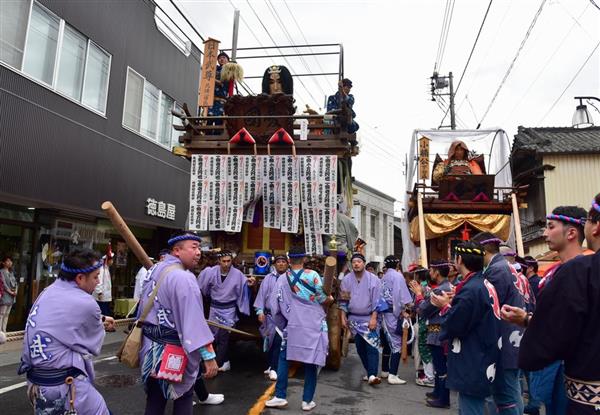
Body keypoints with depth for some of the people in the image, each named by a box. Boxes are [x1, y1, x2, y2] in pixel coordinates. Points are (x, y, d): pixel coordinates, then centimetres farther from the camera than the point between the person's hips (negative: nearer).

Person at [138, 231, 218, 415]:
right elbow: (194, 320, -27)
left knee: (154, 399, 17)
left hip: (150, 345, 8)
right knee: (183, 396, 11)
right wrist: (209, 355, -26)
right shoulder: (183, 278, -23)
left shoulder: (154, 270, 6)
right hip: (173, 350, -8)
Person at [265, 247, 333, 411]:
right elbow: (323, 299, -6)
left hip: (293, 325, 1)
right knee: (311, 361, 9)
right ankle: (307, 400, 15)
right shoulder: (312, 275, -9)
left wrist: (282, 323, 16)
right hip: (314, 325, -1)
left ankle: (280, 396, 13)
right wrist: (330, 299, 16)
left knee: (284, 358, 15)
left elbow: (274, 304, 1)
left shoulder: (282, 279, -1)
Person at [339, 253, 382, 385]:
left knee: (371, 346, -11)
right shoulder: (346, 280, 0)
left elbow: (376, 301, -7)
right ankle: (370, 372, 22)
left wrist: (373, 318, -13)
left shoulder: (373, 279, -7)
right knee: (360, 347, 8)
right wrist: (343, 317, 1)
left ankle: (372, 375, -13)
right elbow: (343, 300, 5)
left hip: (369, 318, -3)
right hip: (354, 318, 3)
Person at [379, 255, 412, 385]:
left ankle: (385, 370, 25)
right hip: (394, 313, -7)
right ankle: (392, 375, -8)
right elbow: (401, 296, -14)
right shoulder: (398, 276, -9)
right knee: (396, 344, -5)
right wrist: (403, 310, -7)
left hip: (384, 312, 7)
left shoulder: (383, 278, 11)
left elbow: (381, 296, 8)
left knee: (388, 342, 16)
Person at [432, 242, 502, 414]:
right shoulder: (485, 285, 8)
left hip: (472, 368, -10)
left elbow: (455, 327, -21)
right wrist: (455, 303, 6)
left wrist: (446, 306, -6)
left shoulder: (470, 289, -24)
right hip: (480, 364, 10)